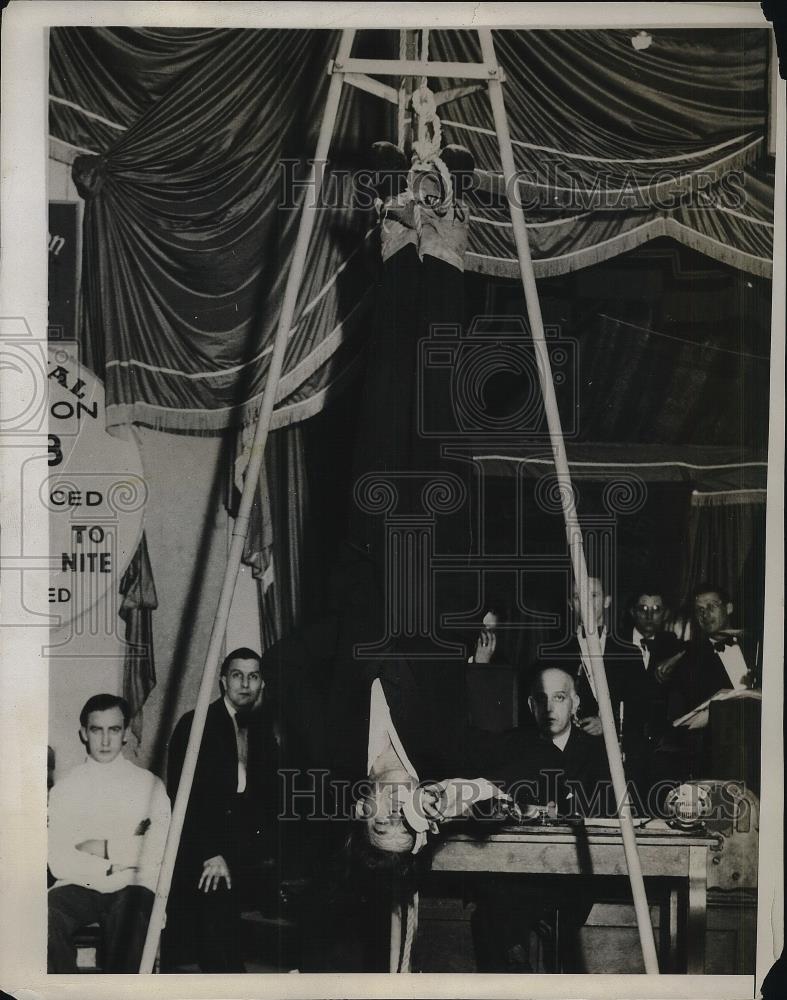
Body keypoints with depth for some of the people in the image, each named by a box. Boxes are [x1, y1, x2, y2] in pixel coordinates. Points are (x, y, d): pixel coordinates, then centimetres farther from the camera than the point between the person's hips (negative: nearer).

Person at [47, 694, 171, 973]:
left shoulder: (149, 785, 9)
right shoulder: (64, 789, 10)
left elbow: (157, 851, -3)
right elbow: (59, 862, -2)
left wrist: (105, 849, -5)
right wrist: (116, 865, -8)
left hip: (131, 888, -1)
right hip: (78, 887, 1)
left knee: (132, 911, -34)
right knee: (50, 912, -30)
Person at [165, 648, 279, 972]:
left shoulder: (263, 727, 14)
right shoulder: (194, 725, -1)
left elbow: (271, 793, 13)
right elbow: (183, 796, -8)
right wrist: (211, 855, -16)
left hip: (250, 845, 5)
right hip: (203, 849, -4)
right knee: (217, 905, -21)